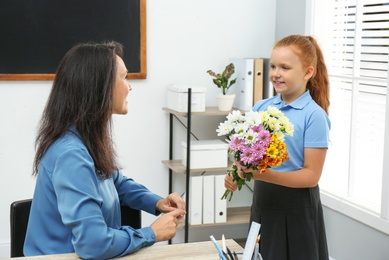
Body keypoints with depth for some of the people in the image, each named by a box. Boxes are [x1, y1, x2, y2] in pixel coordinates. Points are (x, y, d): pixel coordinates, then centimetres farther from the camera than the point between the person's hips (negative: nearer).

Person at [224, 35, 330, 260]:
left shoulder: (314, 115, -14)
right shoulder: (260, 108, 2)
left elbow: (311, 175, -15)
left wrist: (266, 175, -26)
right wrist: (235, 174, -14)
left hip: (297, 208, -5)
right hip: (263, 203, 5)